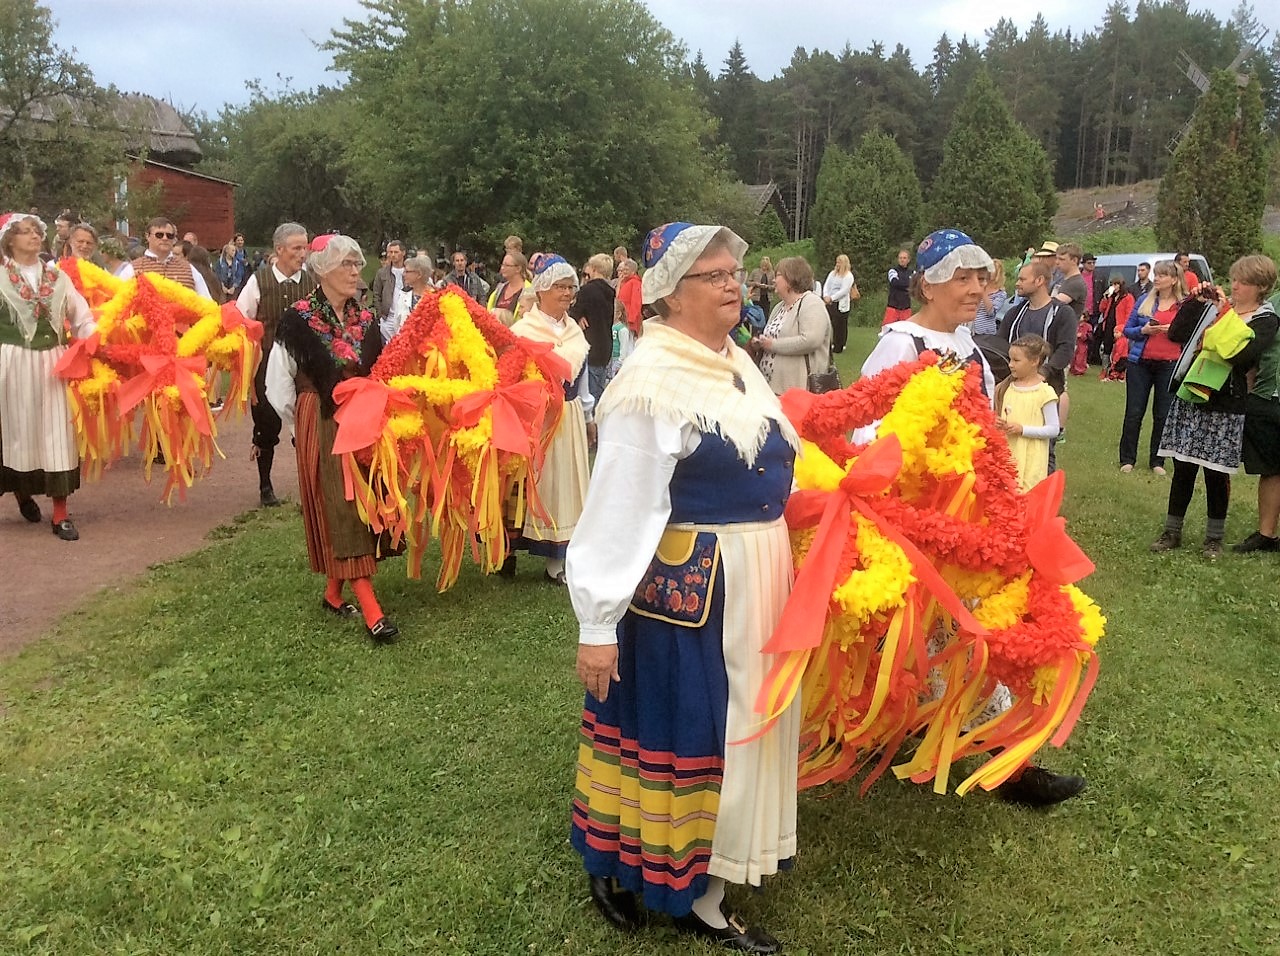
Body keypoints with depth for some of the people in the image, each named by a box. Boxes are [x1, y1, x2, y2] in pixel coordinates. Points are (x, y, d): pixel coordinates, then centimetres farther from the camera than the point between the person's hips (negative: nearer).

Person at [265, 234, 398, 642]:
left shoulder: (365, 321, 8)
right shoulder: (299, 320, -7)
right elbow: (278, 386, -3)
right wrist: (303, 426, 4)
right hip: (322, 429, -5)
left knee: (360, 505, 8)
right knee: (340, 509, -6)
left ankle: (334, 592, 24)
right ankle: (370, 610, -8)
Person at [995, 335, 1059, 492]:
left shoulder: (1044, 392, -9)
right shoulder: (1006, 388, 7)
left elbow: (1053, 429, -9)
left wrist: (1022, 429, -17)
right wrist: (997, 424, -5)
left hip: (1030, 460, -5)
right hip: (1006, 455, 5)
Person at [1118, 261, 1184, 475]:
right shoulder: (1144, 301, 5)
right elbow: (1127, 330, 7)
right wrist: (1143, 330, -13)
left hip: (1169, 366, -1)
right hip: (1140, 363, 1)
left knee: (1163, 415, 5)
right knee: (1134, 412, 3)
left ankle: (1157, 461, 15)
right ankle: (1127, 459, 12)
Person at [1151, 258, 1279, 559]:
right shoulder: (1214, 305, 9)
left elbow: (1240, 355, -19)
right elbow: (1176, 334, 1)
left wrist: (1224, 313, -14)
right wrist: (1194, 302, -6)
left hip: (1225, 407, -3)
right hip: (1189, 399, 3)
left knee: (1216, 473, 3)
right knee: (1182, 467, 6)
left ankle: (1214, 537, 18)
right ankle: (1172, 532, 15)